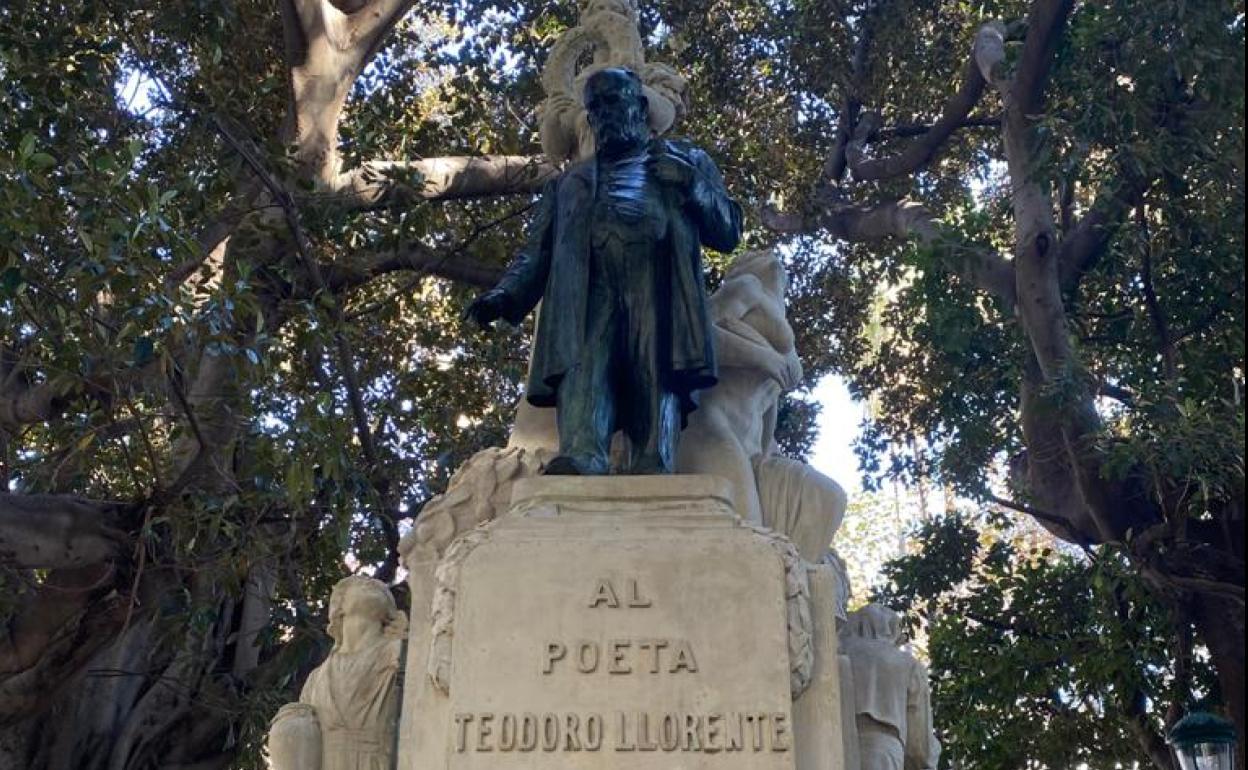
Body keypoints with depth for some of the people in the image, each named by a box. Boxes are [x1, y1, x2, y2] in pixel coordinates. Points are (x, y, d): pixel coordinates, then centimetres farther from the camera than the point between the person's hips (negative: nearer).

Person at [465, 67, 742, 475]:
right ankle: (579, 460, -50)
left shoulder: (687, 159, 31)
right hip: (591, 293, 1)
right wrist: (505, 294, 4)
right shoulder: (568, 183, 36)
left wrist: (692, 184, 4)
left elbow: (727, 234, 21)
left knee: (658, 382, -24)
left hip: (659, 290, -1)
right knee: (583, 367, -28)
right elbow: (537, 251, 24)